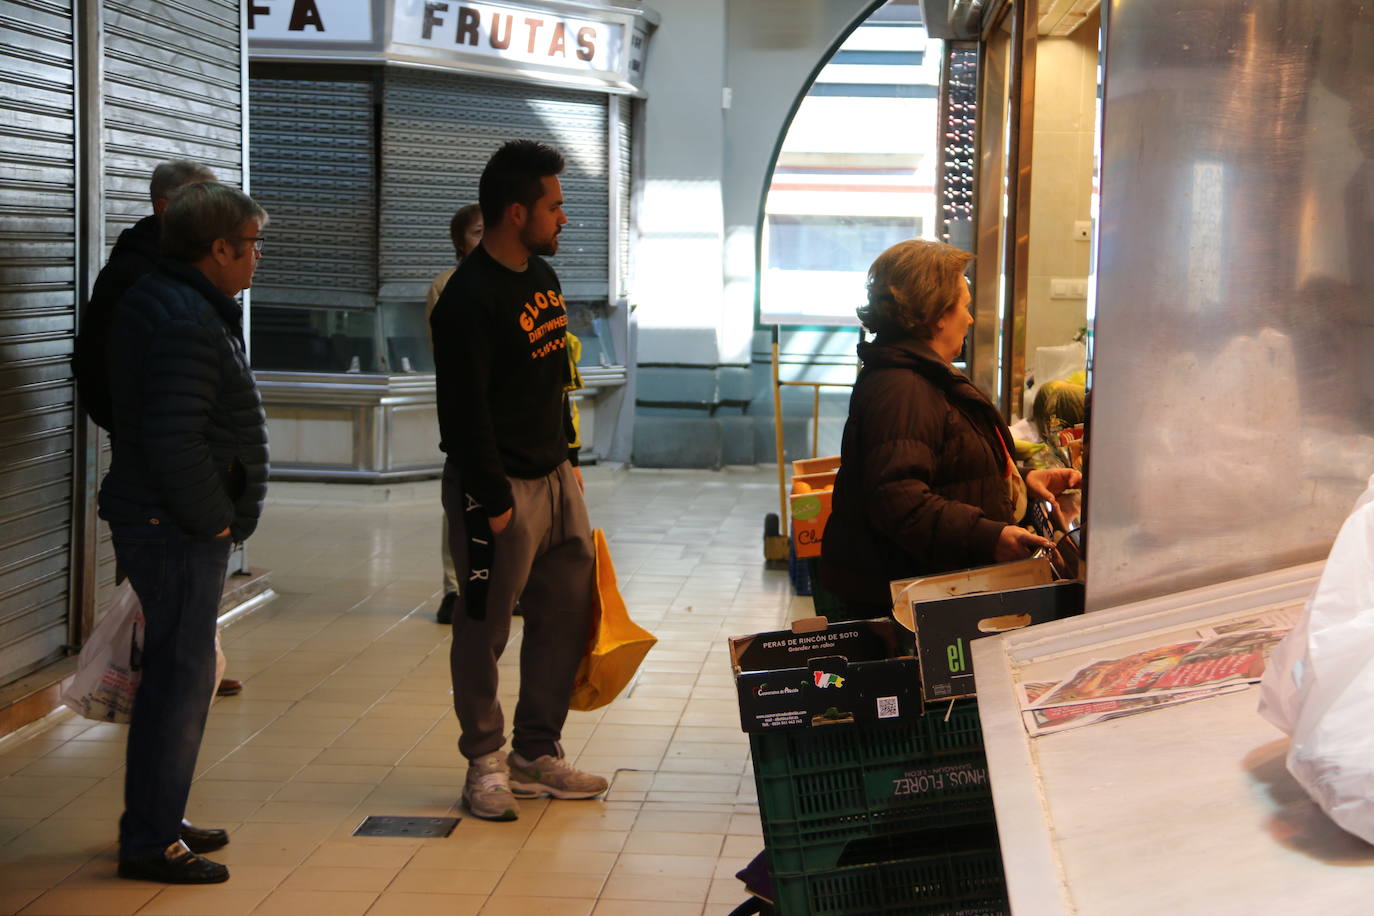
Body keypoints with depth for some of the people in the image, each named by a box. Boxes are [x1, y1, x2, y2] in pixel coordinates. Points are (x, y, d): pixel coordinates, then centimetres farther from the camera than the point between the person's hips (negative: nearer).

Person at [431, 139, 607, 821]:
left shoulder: (543, 276, 12)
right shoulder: (469, 299, -17)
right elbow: (464, 412, -19)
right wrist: (493, 499, -19)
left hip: (554, 476, 9)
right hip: (499, 485, -9)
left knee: (567, 612, 12)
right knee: (485, 625, 2)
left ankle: (538, 752, 23)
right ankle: (485, 762, 14)